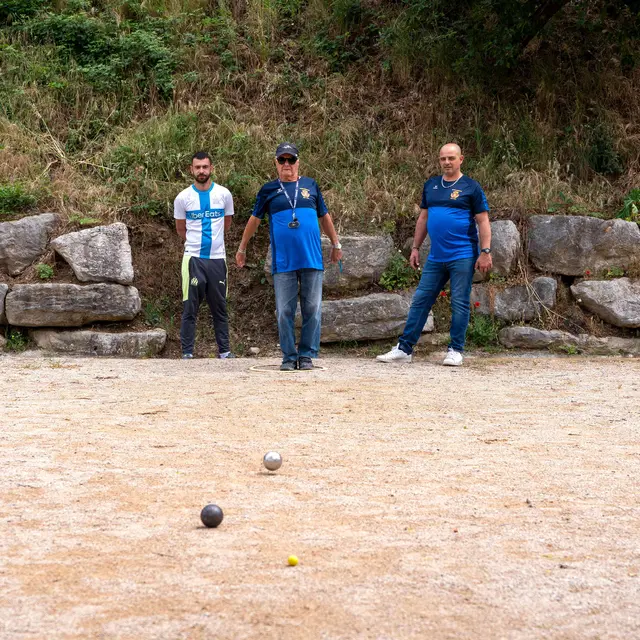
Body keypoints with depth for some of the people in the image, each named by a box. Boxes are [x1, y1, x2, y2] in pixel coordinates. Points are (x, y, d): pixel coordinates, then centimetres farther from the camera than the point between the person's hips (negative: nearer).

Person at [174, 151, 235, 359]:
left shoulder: (224, 194, 2)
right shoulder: (183, 198, -1)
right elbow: (181, 229, 12)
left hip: (217, 258, 1)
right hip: (193, 258, -1)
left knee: (220, 307, 8)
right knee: (190, 308, -1)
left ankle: (224, 350, 14)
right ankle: (187, 352, 3)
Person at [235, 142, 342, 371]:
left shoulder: (311, 186, 11)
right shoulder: (269, 190, 8)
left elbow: (324, 216, 20)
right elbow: (254, 219, 16)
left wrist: (335, 244, 24)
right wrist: (242, 248, 19)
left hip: (312, 259, 1)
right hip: (283, 262, -1)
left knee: (312, 309, 1)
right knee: (284, 311, 0)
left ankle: (307, 354, 9)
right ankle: (289, 356, 8)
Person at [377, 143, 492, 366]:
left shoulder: (471, 187, -2)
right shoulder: (431, 185, 12)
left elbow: (483, 221, -4)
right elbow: (423, 218, 18)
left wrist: (485, 252, -11)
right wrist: (415, 248, 15)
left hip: (462, 256, -5)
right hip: (436, 257, 5)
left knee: (459, 304, -1)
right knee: (420, 300, 5)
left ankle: (455, 351, 8)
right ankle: (404, 348, 9)